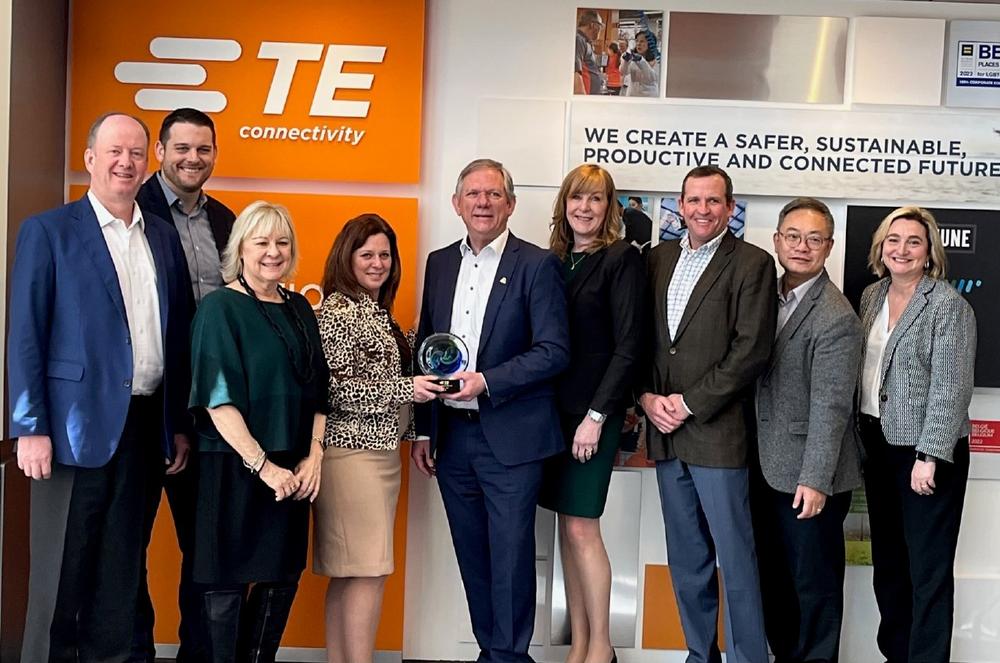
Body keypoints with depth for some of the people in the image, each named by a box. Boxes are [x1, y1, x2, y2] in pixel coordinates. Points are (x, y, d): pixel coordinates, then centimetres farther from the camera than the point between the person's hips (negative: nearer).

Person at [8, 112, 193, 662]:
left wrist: (180, 424, 10)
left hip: (145, 425, 4)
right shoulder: (48, 231, -2)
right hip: (76, 424, -4)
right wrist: (30, 429, -11)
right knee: (62, 571, 5)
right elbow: (25, 337, -6)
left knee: (120, 569, 13)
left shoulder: (164, 236, 11)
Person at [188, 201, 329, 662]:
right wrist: (262, 466, -18)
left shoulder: (299, 308, 10)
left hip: (291, 471, 6)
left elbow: (316, 390, 12)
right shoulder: (220, 307, -8)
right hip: (234, 467, -6)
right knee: (227, 583, 4)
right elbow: (219, 399, -14)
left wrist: (314, 455, -1)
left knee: (283, 577, 12)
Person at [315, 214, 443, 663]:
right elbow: (331, 388, -18)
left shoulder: (377, 311, 16)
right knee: (369, 571, -8)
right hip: (352, 453, -9)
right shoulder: (338, 310, -11)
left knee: (348, 573, 12)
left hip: (380, 452, 9)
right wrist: (405, 388, -19)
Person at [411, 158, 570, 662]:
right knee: (471, 554, 14)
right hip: (451, 433, 5)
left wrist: (485, 381, -19)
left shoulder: (536, 265, -6)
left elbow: (554, 351, -11)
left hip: (509, 436, -5)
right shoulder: (440, 263, 11)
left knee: (510, 554, 1)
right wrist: (422, 430, 11)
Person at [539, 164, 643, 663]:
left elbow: (627, 346, -11)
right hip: (553, 407, 6)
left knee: (582, 527, -4)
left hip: (594, 411, -6)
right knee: (566, 526, 9)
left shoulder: (622, 259, -6)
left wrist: (596, 416, -15)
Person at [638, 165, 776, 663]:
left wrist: (690, 404, -13)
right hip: (666, 434, 6)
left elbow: (752, 351, -12)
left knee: (735, 556, 0)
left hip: (717, 432, -5)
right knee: (685, 557, 14)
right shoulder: (658, 259, 12)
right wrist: (647, 397, -2)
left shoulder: (751, 264, -5)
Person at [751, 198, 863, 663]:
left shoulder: (836, 318, -16)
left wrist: (815, 479, -19)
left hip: (808, 479, -7)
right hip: (766, 467, 7)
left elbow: (830, 406, -18)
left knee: (814, 584, 8)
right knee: (774, 576, 19)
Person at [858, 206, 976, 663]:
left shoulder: (949, 306, -12)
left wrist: (930, 457, -21)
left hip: (925, 450, -7)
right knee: (887, 559, 17)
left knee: (928, 569, 2)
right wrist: (864, 436, 10)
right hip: (877, 442, 7)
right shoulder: (872, 296, 8)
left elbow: (951, 388, -17)